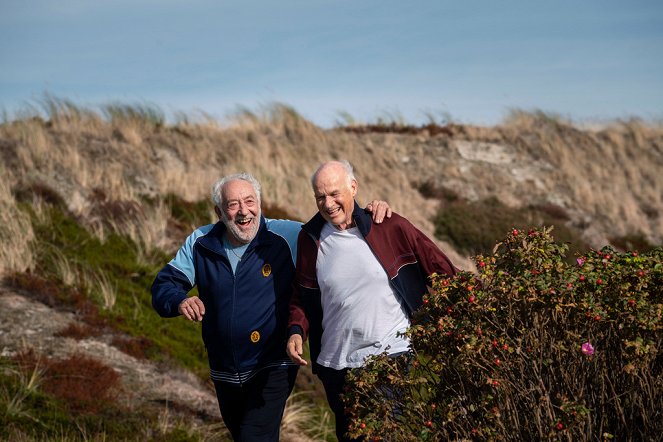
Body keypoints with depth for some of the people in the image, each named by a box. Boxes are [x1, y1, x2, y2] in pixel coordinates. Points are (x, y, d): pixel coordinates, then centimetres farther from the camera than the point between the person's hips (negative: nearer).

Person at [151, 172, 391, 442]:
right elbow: (162, 286, -2)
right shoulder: (200, 244, -3)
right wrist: (179, 300, -25)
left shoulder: (287, 235, -11)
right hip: (224, 375, 4)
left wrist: (369, 215, -21)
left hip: (273, 369, -4)